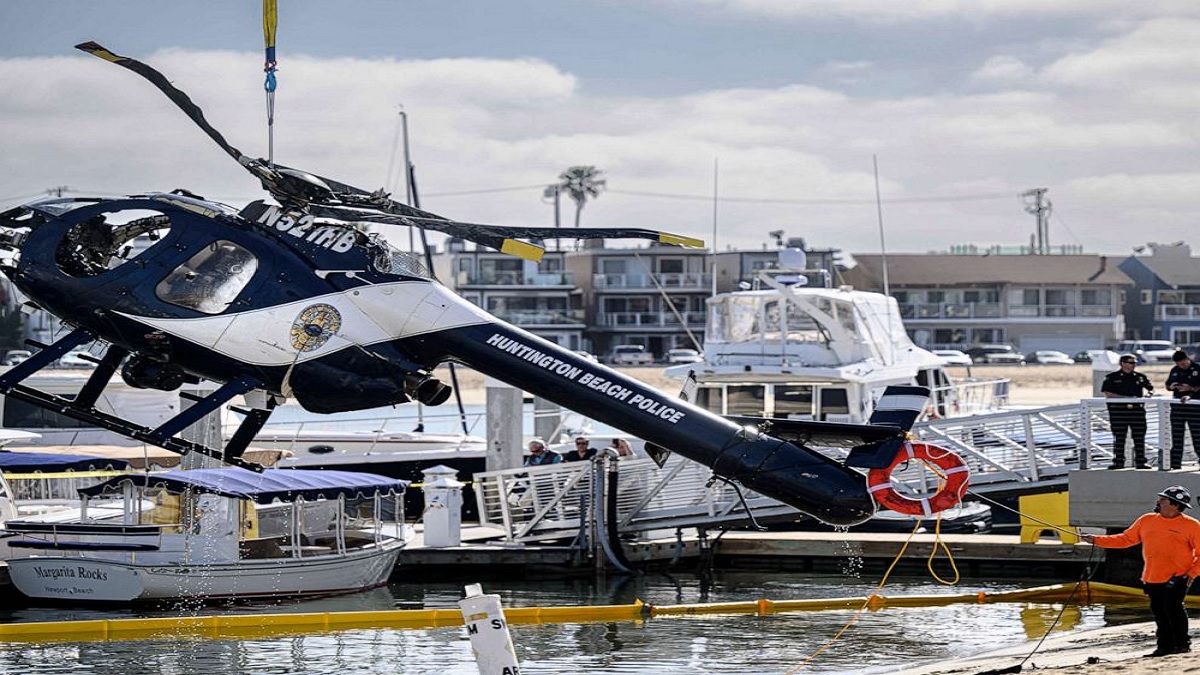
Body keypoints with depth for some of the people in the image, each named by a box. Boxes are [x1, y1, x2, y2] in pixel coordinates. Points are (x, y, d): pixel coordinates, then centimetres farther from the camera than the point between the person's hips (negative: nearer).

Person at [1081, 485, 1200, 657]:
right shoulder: (1146, 521, 11)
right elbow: (1126, 539, 16)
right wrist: (1096, 540, 11)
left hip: (1178, 577, -5)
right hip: (1152, 578, 5)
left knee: (1172, 606, -17)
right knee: (1159, 612, 5)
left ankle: (1182, 643, -5)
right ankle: (1165, 646, 14)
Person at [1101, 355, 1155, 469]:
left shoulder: (1140, 377, 12)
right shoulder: (1112, 377, 2)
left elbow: (1150, 388, 19)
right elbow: (1106, 393, -4)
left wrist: (1150, 393, -6)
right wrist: (1125, 398, -13)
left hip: (1137, 409, 2)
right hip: (1118, 410, -2)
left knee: (1139, 438, 0)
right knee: (1119, 438, 0)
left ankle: (1140, 462, 4)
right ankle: (1118, 462, 5)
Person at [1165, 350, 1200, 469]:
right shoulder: (1175, 370, 12)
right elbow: (1167, 386, 21)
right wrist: (1171, 387, -1)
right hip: (1177, 406, 5)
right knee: (1176, 437, 5)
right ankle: (1175, 463, 8)